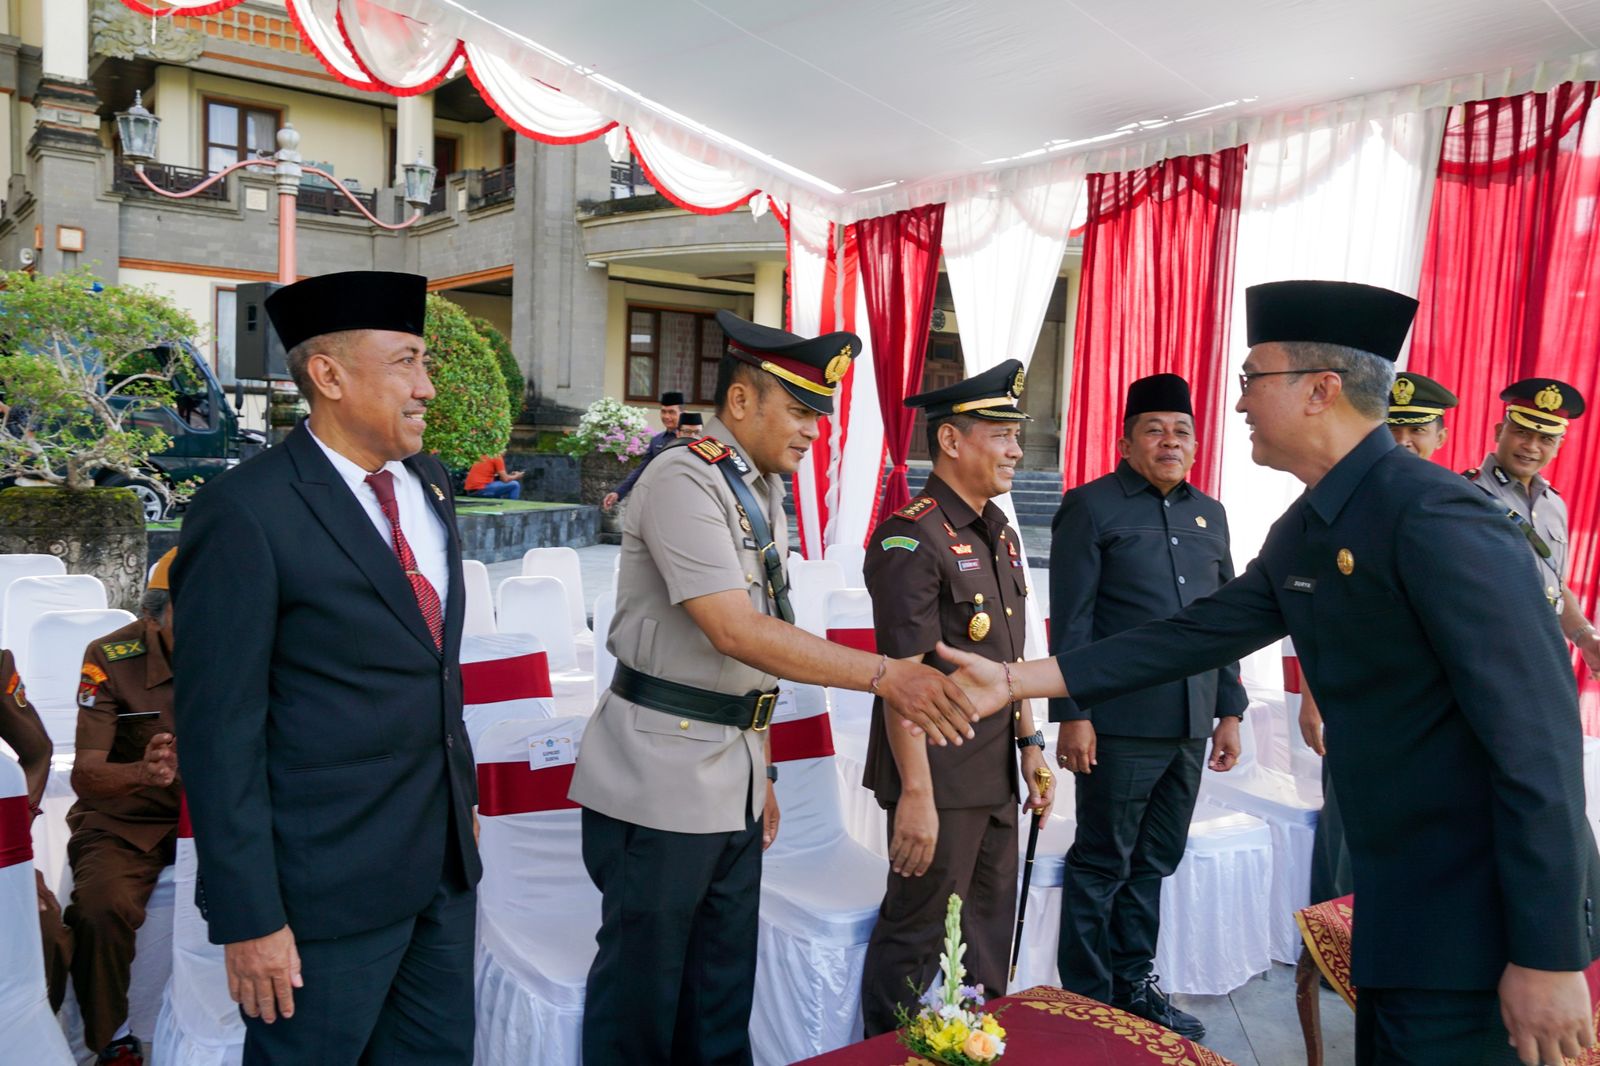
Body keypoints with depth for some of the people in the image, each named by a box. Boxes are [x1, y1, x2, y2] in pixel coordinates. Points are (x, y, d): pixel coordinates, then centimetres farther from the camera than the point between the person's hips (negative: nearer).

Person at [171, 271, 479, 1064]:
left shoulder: (430, 485, 7)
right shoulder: (245, 513, -16)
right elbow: (219, 731, -16)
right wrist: (248, 917, -15)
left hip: (444, 861, 7)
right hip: (328, 884, -6)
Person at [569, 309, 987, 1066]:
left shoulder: (763, 492, 10)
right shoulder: (683, 481, -17)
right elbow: (733, 632, -27)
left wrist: (760, 772, 18)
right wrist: (885, 675, -29)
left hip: (733, 782, 8)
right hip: (661, 782, -8)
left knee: (723, 988, 18)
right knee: (642, 992, 6)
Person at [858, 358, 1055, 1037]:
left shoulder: (1000, 534, 10)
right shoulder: (911, 539, -18)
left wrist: (1030, 745, 16)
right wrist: (915, 794, -21)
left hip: (996, 776, 9)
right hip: (939, 777, -8)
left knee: (993, 928, 21)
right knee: (916, 936, 7)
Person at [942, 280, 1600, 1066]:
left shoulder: (1436, 518, -22)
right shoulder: (1304, 534, 5)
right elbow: (1196, 635, 7)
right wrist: (1017, 681, 3)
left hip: (1478, 911, -8)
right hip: (1399, 899, 8)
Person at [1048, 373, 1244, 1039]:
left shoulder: (1210, 514, 14)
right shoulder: (1091, 507, -4)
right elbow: (1071, 622, -9)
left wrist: (1230, 711, 13)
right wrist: (1073, 715, -13)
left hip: (1190, 728, 6)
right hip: (1119, 726, -5)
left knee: (1154, 864, 16)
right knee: (1102, 866, 6)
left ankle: (1136, 986, 31)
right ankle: (1088, 1001, 21)